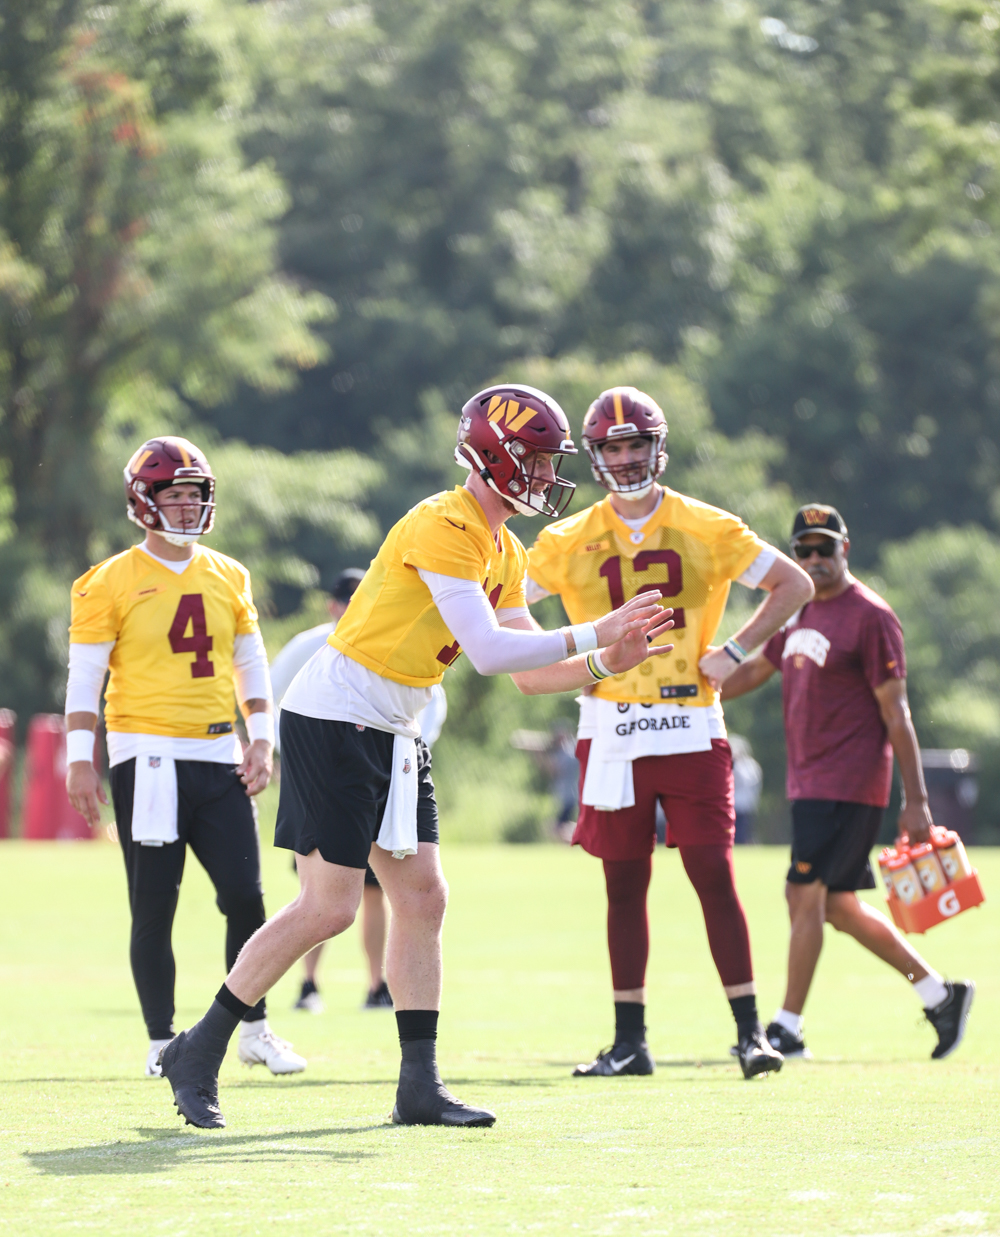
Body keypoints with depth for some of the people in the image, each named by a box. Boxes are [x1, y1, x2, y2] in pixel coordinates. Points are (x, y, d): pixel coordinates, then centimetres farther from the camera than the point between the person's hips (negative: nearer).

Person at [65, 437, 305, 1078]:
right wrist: (81, 761, -8)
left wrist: (261, 740, 8)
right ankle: (163, 1041, 8)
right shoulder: (111, 583, -3)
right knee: (154, 908, 0)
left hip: (220, 758, 4)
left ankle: (255, 1028, 12)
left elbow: (251, 664, 18)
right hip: (148, 759, -4)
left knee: (245, 895, -1)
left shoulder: (229, 578, 11)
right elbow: (85, 676, -2)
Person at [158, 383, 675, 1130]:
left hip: (392, 734, 10)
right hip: (333, 722, -10)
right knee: (328, 907, -10)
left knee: (422, 900, 5)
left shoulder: (504, 553, 13)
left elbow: (529, 667, 14)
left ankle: (420, 1087, 7)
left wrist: (602, 665, -2)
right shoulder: (444, 527, -18)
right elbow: (490, 651, -24)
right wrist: (591, 636, -20)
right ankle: (198, 1055, 1)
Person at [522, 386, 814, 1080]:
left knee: (715, 874, -7)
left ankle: (750, 1030, -4)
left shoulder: (706, 530, 1)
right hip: (611, 729, 2)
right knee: (625, 884, 5)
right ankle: (630, 1041, 10)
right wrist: (535, 663, -5)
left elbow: (795, 585, 6)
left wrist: (736, 652, -4)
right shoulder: (571, 541, 5)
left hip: (691, 728, -2)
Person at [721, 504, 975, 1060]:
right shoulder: (800, 612, 13)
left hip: (850, 783, -9)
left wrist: (916, 800, -15)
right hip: (809, 782, 9)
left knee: (805, 893, -11)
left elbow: (896, 712, -13)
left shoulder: (871, 617, -11)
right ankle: (940, 993, 21)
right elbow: (756, 669, 26)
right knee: (838, 906, 11)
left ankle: (788, 1030, -6)